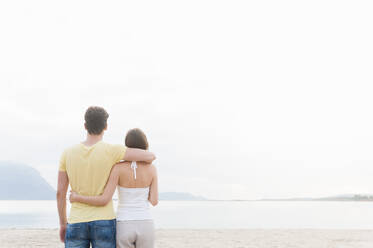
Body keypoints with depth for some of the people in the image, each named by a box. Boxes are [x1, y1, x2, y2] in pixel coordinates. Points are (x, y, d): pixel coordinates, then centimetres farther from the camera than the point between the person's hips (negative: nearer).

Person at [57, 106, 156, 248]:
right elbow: (150, 157, -11)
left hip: (77, 225, 2)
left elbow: (60, 192, 3)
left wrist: (62, 224, 16)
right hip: (103, 224, -2)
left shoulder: (68, 153, 0)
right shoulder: (111, 150, -10)